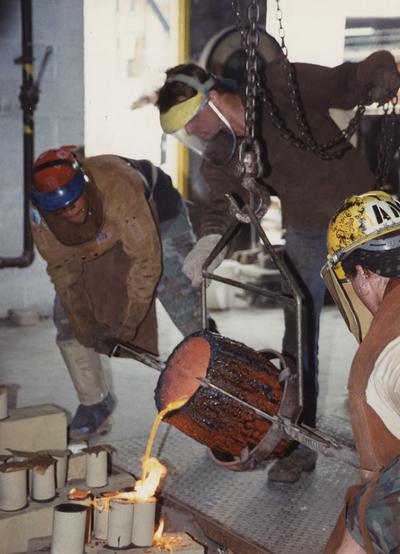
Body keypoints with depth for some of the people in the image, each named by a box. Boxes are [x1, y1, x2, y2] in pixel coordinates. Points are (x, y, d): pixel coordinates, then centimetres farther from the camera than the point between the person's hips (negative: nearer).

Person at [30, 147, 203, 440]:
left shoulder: (120, 188, -44)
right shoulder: (41, 213, -28)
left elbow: (146, 259, -37)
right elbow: (61, 268, -15)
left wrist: (129, 324, -33)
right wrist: (85, 325, -19)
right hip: (98, 243, 5)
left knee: (191, 315, -14)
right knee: (66, 317, -3)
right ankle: (95, 405, 11)